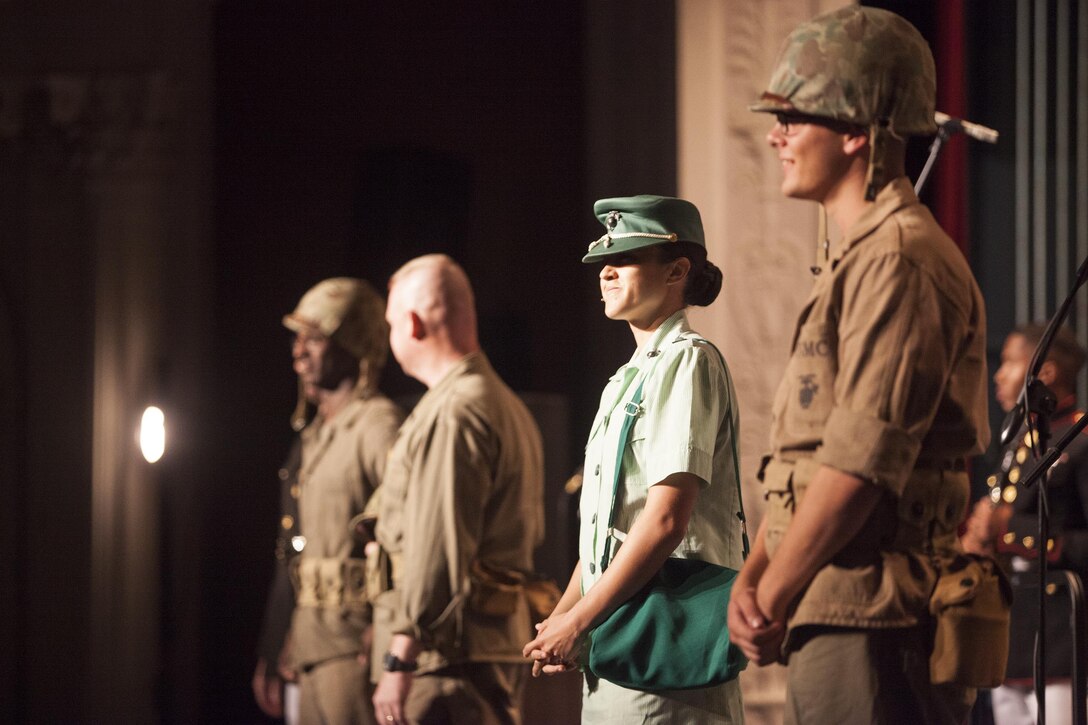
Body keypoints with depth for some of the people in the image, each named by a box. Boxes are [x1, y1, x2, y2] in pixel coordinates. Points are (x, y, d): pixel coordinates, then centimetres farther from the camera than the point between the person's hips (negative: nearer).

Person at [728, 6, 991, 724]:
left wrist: (775, 600, -12)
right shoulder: (856, 259, 21)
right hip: (835, 618, 10)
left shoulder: (898, 260, -13)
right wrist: (752, 578, 4)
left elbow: (862, 463, -20)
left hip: (875, 622, -10)